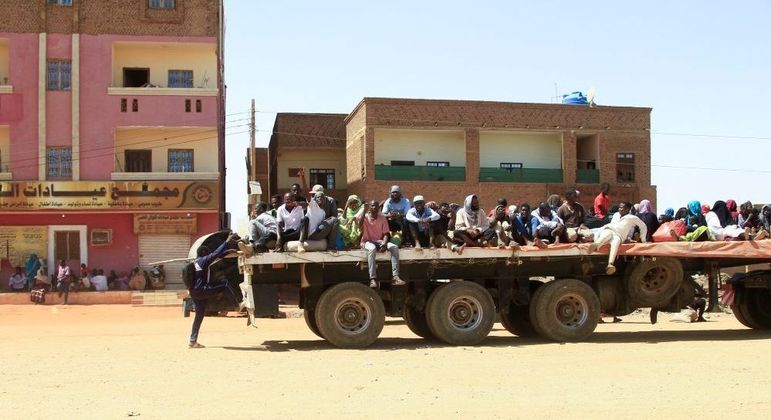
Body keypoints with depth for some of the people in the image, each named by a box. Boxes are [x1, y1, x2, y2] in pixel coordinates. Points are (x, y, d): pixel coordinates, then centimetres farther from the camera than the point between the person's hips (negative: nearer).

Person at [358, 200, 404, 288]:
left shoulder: (382, 218, 7)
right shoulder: (365, 217, 0)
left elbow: (386, 234, 1)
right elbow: (359, 224, -25)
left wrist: (384, 244, -18)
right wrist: (364, 210, -22)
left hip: (379, 241, 4)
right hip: (367, 242, -4)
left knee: (394, 247, -24)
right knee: (372, 248, -39)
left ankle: (395, 277, -30)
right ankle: (372, 279, -43)